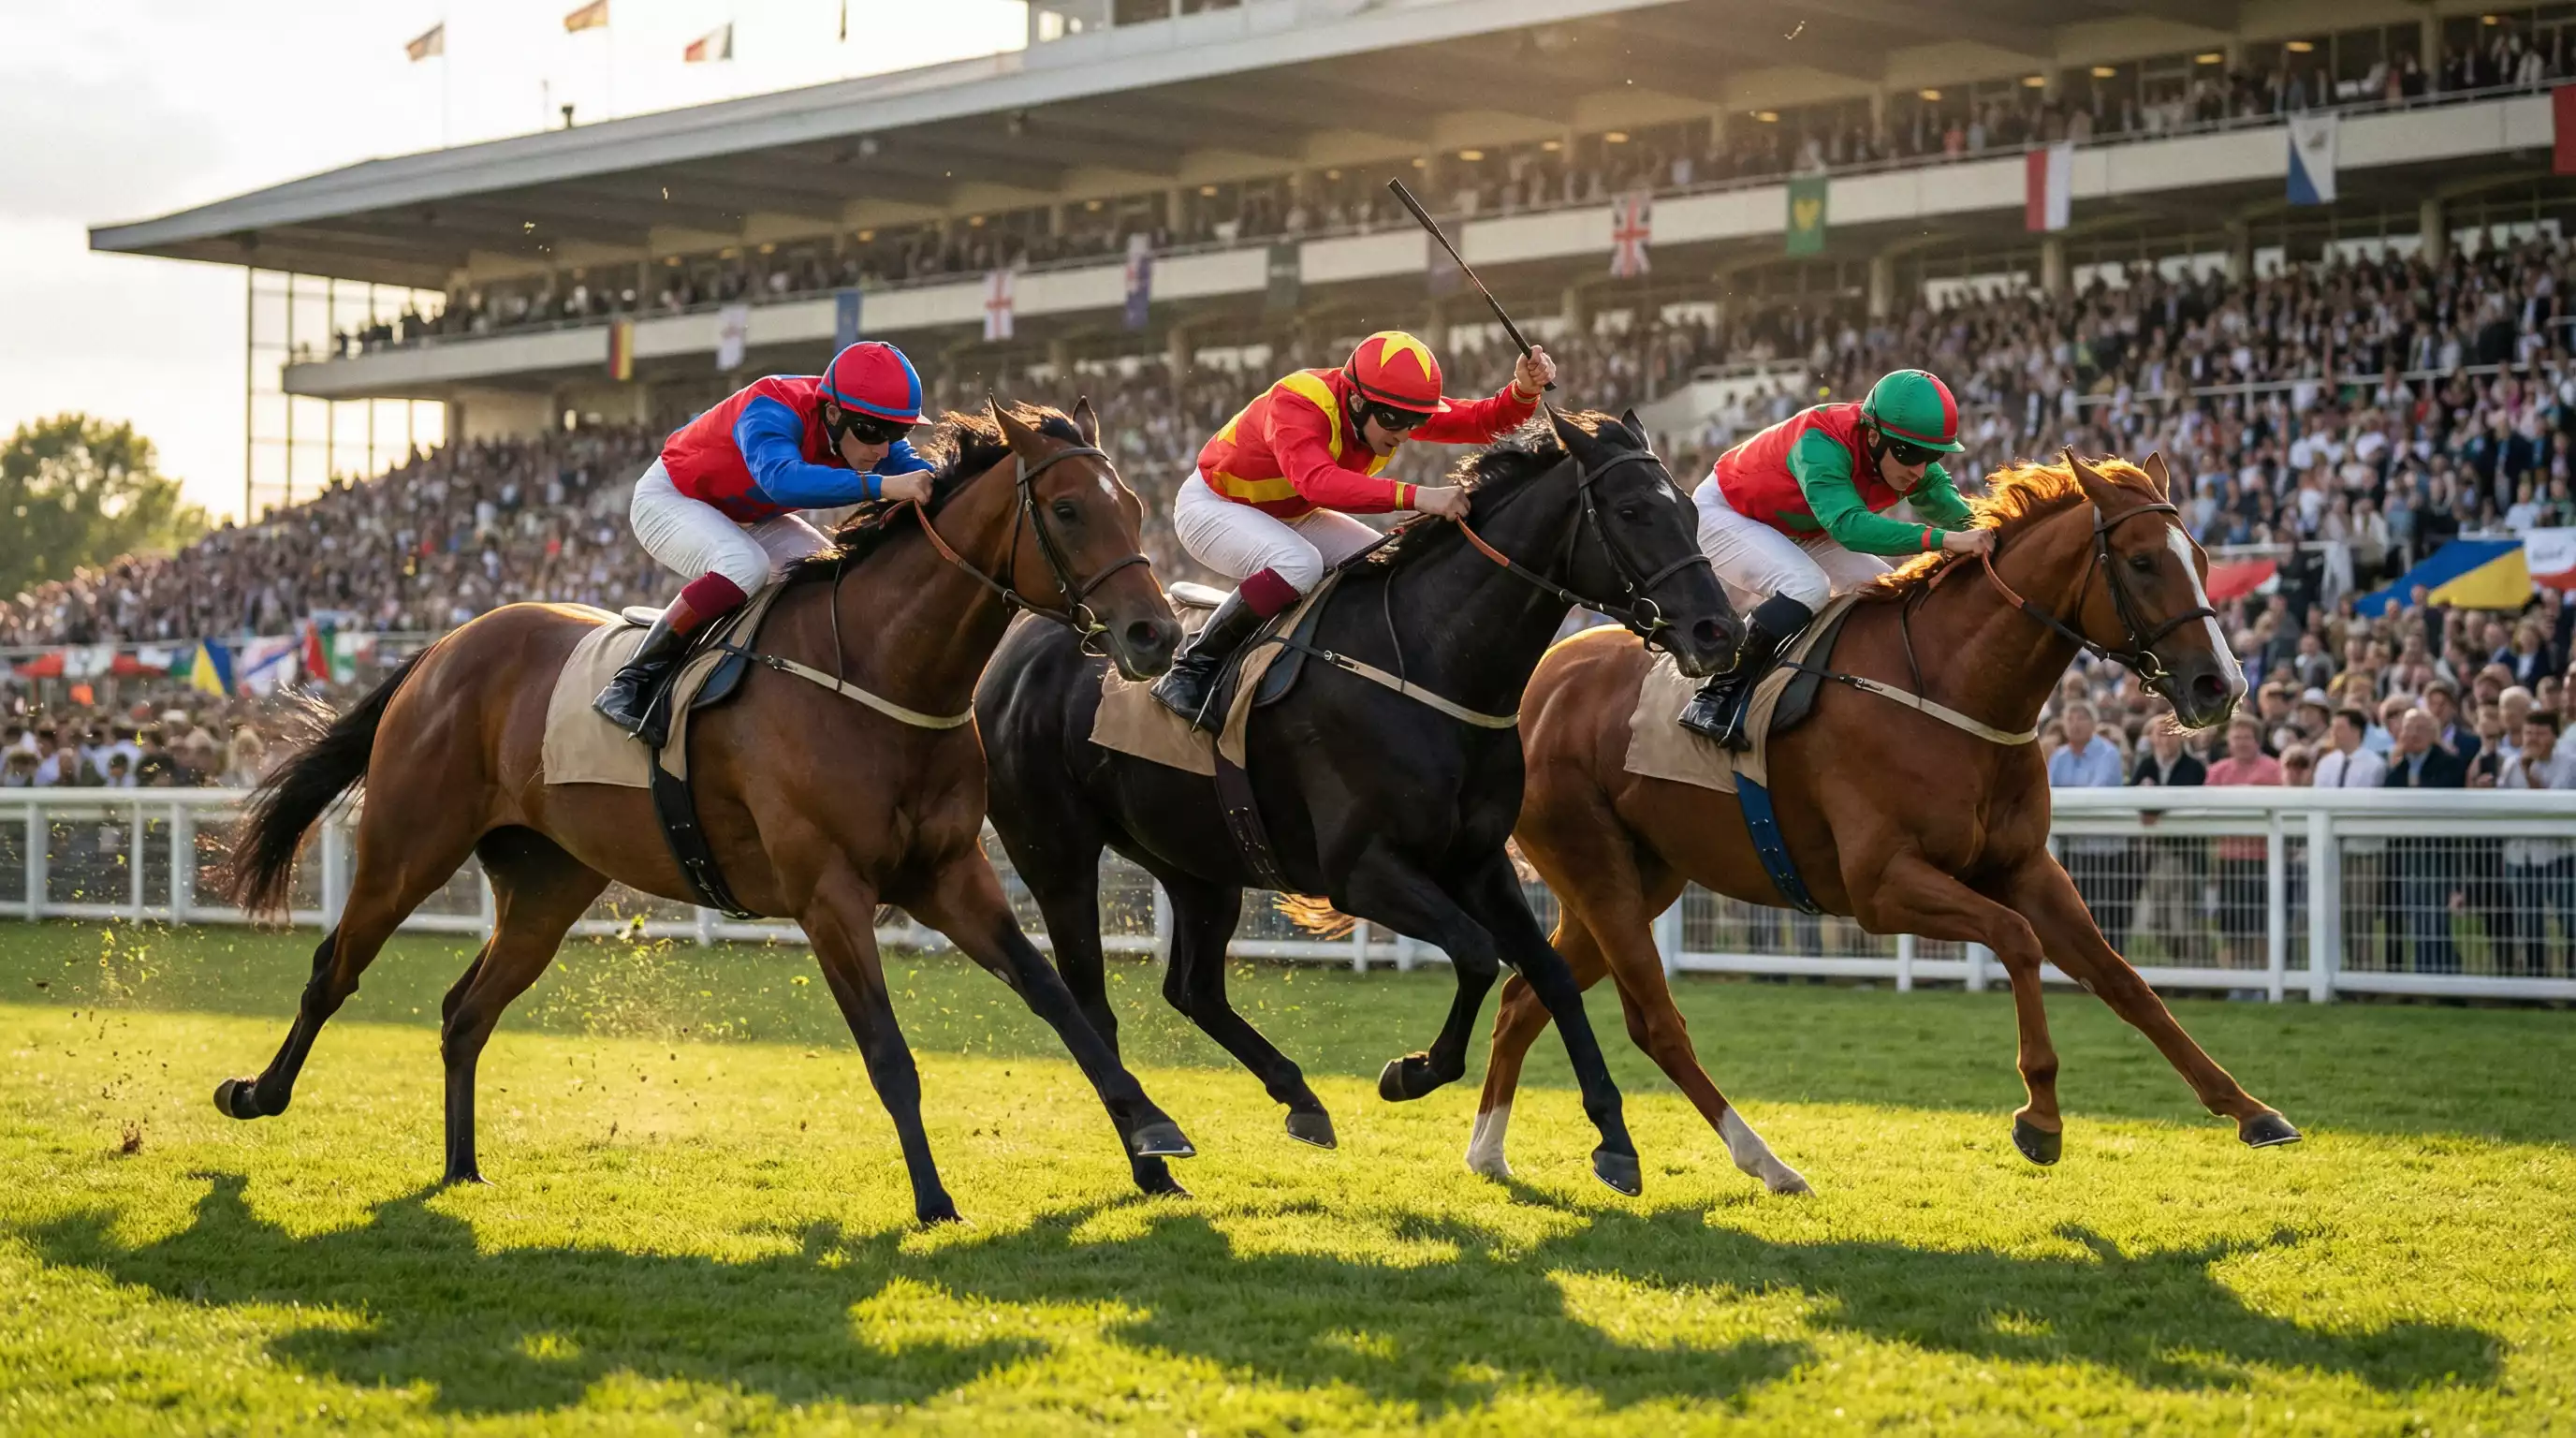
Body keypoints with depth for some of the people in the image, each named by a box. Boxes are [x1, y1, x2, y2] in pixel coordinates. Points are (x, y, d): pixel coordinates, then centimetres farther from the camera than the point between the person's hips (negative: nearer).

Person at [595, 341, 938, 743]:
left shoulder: (866, 433, -18)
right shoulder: (771, 411, -39)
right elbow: (782, 478, -58)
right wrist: (881, 486, -69)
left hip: (747, 517, 8)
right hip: (670, 498, -8)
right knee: (744, 567, -34)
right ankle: (630, 684, -28)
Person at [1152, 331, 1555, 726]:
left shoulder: (1397, 406, -14)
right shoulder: (1295, 405, -36)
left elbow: (1485, 421, -15)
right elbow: (1317, 481, -55)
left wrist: (1524, 391, -38)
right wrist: (1415, 496, -65)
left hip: (1291, 515, 8)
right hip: (1211, 505, -8)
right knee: (1298, 565, -35)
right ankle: (1190, 669, -23)